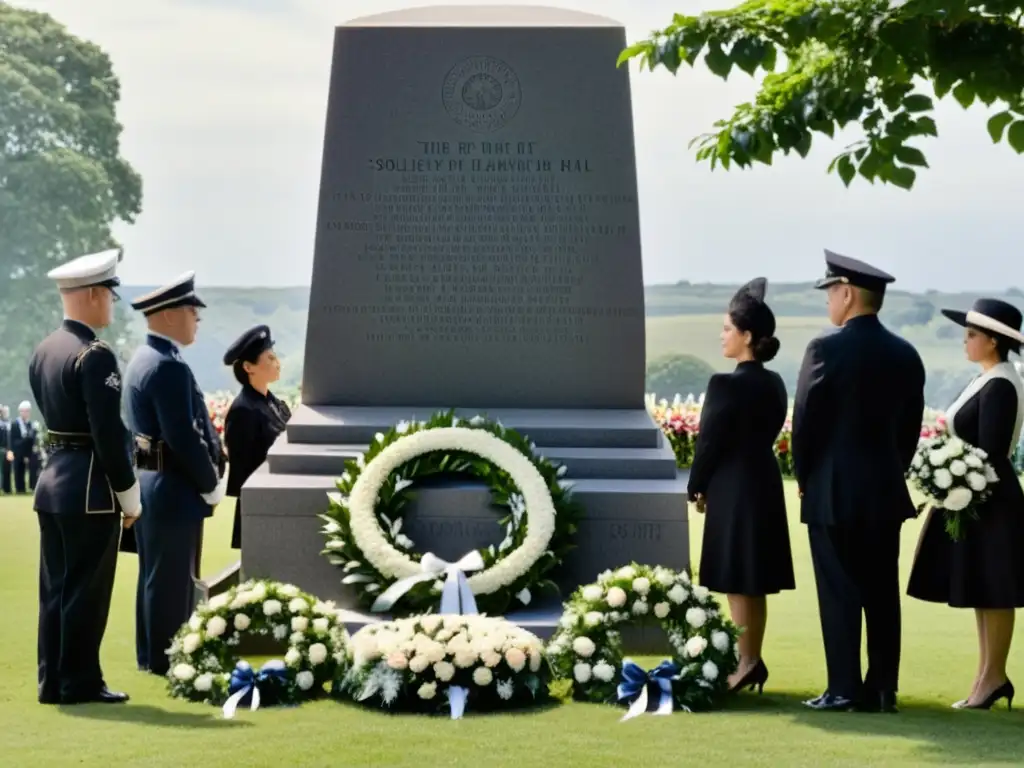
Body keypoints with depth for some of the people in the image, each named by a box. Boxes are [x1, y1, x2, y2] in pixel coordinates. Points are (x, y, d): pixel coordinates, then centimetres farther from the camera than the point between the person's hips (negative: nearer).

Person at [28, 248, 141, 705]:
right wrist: (130, 498, -11)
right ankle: (79, 684, 8)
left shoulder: (42, 351, 9)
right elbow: (109, 435, -19)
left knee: (54, 590, 13)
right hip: (90, 488, -8)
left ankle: (52, 682, 19)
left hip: (52, 482, 8)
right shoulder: (95, 357, -18)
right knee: (85, 592, 1)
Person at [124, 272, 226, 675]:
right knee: (171, 579, -1)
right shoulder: (169, 366, -21)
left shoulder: (143, 358, 12)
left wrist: (211, 463, 12)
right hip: (173, 490, -11)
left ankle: (151, 656, 28)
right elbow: (184, 438, -23)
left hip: (148, 484, 11)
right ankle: (166, 659, 7)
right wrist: (212, 484, -12)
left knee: (155, 576, 18)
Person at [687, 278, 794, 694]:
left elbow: (709, 441, -13)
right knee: (755, 583, 13)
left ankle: (745, 662, 4)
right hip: (764, 485, 8)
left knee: (738, 583, 0)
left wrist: (697, 487, 3)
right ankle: (753, 660, 20)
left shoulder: (726, 384, -17)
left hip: (733, 490, -8)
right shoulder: (775, 384, 6)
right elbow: (767, 434, 11)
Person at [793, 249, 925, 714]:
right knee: (882, 593, 9)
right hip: (886, 491, 6)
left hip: (834, 492, -5)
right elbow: (910, 426, 9)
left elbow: (805, 421, -10)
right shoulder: (906, 355, 5)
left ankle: (845, 689, 1)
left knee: (839, 593, 0)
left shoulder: (826, 349, -13)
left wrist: (804, 478, 3)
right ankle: (882, 689, 12)